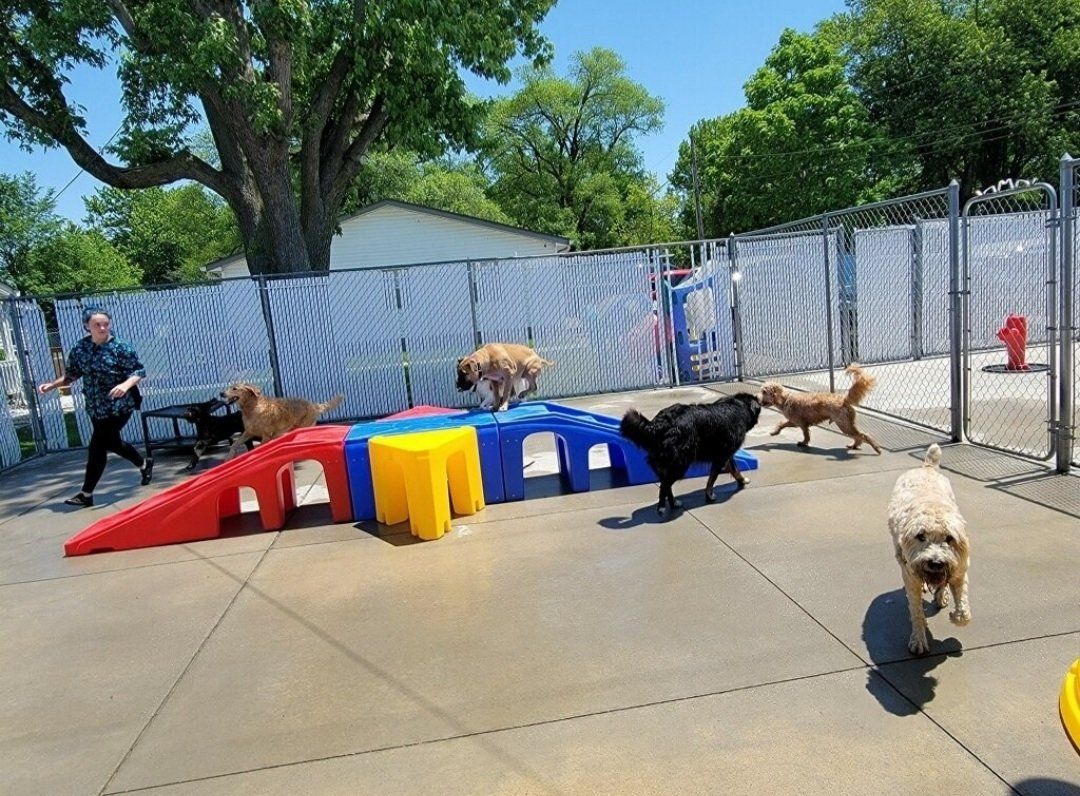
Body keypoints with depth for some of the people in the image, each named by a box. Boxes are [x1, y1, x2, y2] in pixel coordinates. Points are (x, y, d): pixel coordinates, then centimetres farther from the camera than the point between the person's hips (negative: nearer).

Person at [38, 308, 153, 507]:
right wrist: (52, 385, 1)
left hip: (119, 407, -6)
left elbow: (139, 371, -12)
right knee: (111, 442, 18)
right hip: (95, 408, 6)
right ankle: (144, 465, 43)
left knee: (97, 447, -5)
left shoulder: (120, 348, -13)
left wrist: (126, 384, -29)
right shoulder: (80, 348, 1)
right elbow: (71, 374, 13)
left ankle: (86, 495, 6)